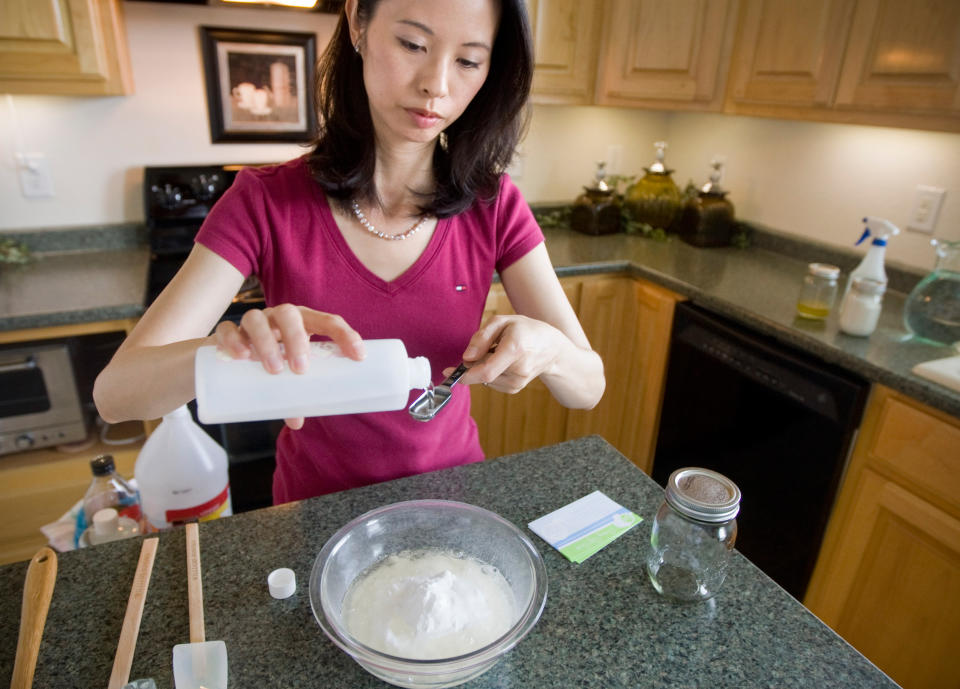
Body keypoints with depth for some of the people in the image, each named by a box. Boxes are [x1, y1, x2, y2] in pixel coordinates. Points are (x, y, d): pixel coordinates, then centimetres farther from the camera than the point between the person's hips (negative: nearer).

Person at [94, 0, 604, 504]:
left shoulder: (494, 206, -15)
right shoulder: (266, 202, -19)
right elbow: (113, 394, -22)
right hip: (319, 505, 0)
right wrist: (229, 352, -43)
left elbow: (589, 386, -15)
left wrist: (545, 349, -38)